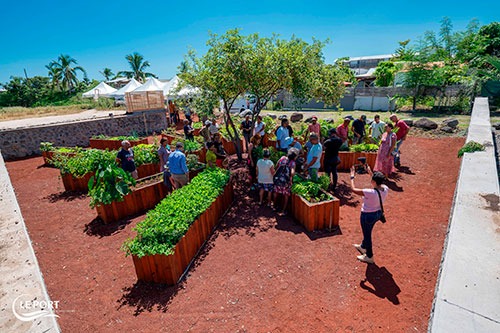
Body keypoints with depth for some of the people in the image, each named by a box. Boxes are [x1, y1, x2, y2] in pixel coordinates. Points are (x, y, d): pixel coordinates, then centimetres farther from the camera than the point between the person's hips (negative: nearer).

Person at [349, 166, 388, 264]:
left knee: (367, 235, 13)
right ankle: (363, 247, 54)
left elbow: (354, 189, -26)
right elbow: (378, 182, 9)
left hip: (367, 215, -8)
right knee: (367, 232, 30)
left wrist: (352, 176, -14)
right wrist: (370, 171, 12)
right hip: (378, 213, 8)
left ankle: (369, 257, 32)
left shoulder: (370, 192, -34)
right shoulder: (385, 189, -14)